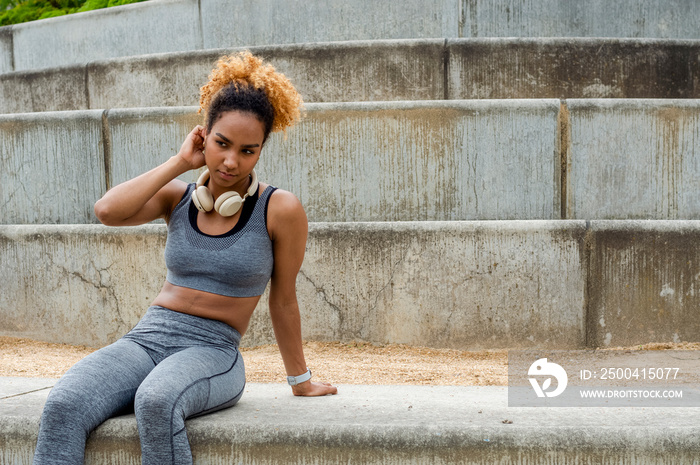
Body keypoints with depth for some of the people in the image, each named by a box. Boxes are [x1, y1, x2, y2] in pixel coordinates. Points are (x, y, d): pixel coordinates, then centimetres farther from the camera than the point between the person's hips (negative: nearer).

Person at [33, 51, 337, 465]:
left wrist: (300, 380, 13)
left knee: (156, 401, -38)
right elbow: (108, 211, -10)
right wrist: (180, 163, -3)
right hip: (147, 336, 4)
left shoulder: (279, 210, -3)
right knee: (63, 407, -25)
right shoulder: (179, 197, 9)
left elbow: (283, 301, 5)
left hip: (214, 350, -4)